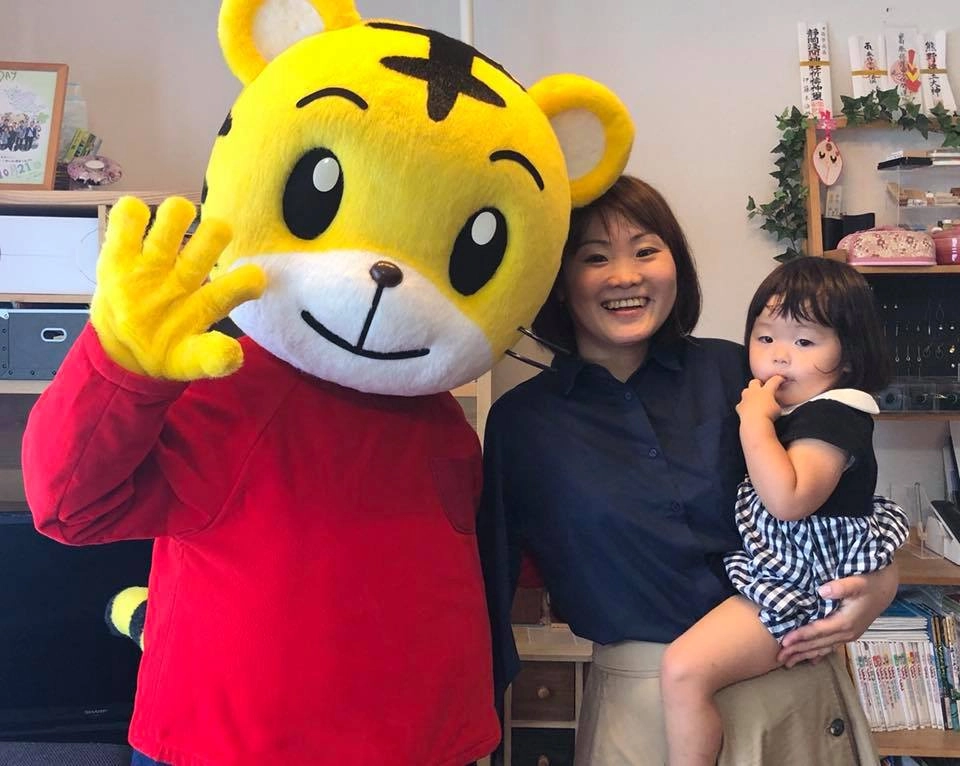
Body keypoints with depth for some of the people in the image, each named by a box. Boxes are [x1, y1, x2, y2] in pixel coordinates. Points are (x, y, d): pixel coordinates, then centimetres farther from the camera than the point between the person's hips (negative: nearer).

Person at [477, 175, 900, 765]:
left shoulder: (733, 371, -4)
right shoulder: (522, 423, -6)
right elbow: (491, 582, -2)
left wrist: (881, 582, -11)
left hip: (797, 679, 2)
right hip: (645, 703, -1)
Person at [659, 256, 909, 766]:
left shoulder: (833, 417, -19)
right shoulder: (793, 409, 11)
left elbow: (787, 499, -34)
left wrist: (754, 420, -26)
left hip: (799, 585, -11)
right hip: (772, 568, 11)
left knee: (683, 670, -22)